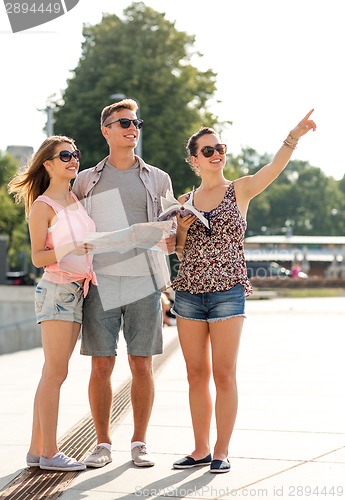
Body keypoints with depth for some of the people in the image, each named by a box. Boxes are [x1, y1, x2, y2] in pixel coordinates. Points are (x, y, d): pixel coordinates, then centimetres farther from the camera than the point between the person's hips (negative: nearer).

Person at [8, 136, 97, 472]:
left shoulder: (77, 198, 14)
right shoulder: (42, 206, -7)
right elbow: (37, 257, -11)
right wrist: (72, 248, -24)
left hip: (78, 291, 7)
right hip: (56, 289, -7)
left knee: (53, 372, 7)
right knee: (55, 372, -7)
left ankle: (37, 450, 12)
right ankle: (48, 453, -2)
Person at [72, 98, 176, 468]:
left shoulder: (158, 179, 12)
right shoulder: (86, 180, 11)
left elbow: (171, 234, 16)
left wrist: (171, 240, -8)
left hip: (143, 282, 0)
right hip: (100, 283, 0)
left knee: (141, 365, 2)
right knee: (101, 365, 0)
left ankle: (139, 443, 12)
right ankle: (102, 444, 11)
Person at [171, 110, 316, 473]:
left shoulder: (240, 190, 2)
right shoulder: (185, 201, 12)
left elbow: (276, 166, -16)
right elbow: (182, 253, 14)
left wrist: (295, 135, -33)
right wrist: (181, 228, -5)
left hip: (228, 292, -3)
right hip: (189, 291, 4)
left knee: (223, 374, -1)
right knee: (197, 374, 7)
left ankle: (222, 451, 8)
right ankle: (201, 449, 17)